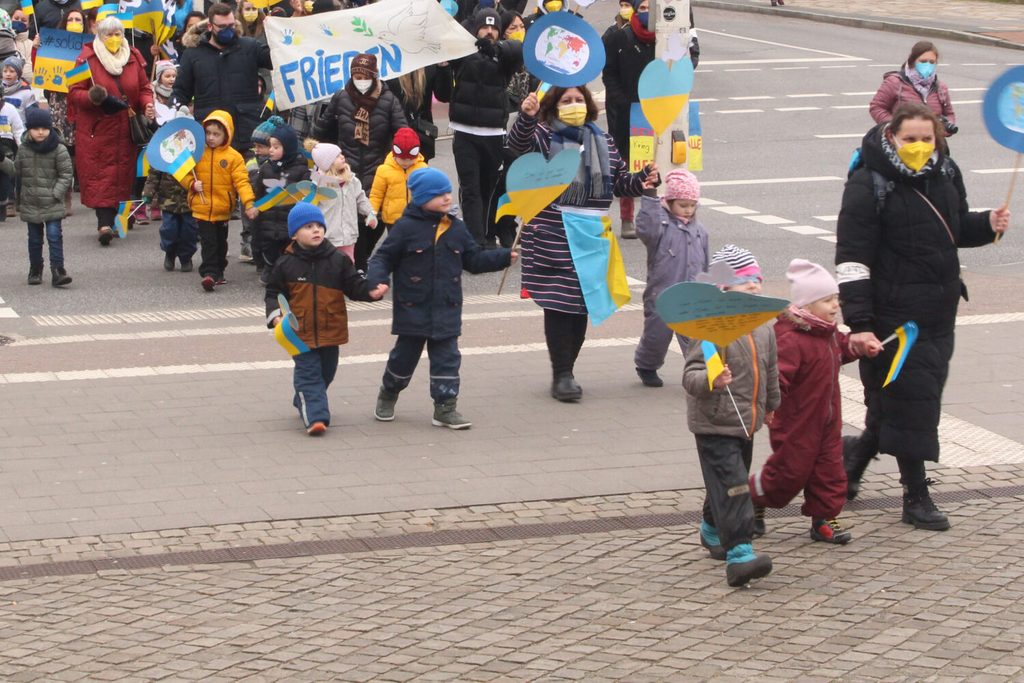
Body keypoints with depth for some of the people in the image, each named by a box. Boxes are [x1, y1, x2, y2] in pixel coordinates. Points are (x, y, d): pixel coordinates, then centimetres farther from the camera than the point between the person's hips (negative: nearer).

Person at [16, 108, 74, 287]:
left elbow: (66, 174, -7)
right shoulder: (24, 150, 3)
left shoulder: (59, 150, -8)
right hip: (30, 203, 3)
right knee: (34, 238, 12)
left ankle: (57, 270, -9)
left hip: (52, 203, -3)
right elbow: (17, 170, 16)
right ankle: (35, 270, 25)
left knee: (54, 235, -10)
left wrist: (56, 193, -12)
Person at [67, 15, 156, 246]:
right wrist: (91, 97, -24)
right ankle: (105, 223, -18)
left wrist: (148, 105, -6)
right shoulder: (87, 59, -4)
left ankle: (108, 221, 13)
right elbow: (74, 92, -4)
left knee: (122, 174, 4)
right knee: (100, 175, -10)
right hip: (97, 129, -4)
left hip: (125, 131, 4)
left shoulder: (134, 58, 8)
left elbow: (144, 88, 14)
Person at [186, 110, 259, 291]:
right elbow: (184, 172, 7)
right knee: (208, 242, -9)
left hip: (223, 209, 1)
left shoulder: (233, 157, -5)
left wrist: (249, 203, -21)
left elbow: (241, 181, -9)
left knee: (221, 242, 16)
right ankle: (209, 273, -12)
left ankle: (218, 272, 30)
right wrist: (192, 183, -15)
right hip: (202, 208, -1)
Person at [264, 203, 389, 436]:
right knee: (308, 374, -8)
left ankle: (303, 402, 41)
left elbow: (354, 286, 1)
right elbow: (274, 292, 2)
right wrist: (275, 316, -14)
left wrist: (371, 292, -18)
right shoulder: (286, 264, -6)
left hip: (330, 331, 3)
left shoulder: (337, 260, -2)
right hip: (300, 333, -3)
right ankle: (315, 416, -14)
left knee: (326, 372, 17)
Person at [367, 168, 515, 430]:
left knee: (447, 358, 2)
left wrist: (505, 257, 3)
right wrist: (377, 279, -24)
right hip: (413, 310, -4)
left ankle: (445, 408, 6)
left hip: (447, 310, 4)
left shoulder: (457, 229, 6)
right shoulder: (406, 228, -9)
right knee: (404, 356, 10)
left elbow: (474, 260, 14)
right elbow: (383, 257, -6)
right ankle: (387, 396, 33)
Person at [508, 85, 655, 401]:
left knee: (582, 307, 7)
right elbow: (518, 144, -22)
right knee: (558, 305, -7)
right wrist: (526, 117, -40)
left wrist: (643, 179, -2)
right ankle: (561, 376, -1)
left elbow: (621, 181, 18)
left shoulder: (603, 141, 13)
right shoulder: (544, 136, -1)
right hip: (552, 237, -5)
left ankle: (566, 371, 18)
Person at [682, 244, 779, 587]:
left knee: (732, 484, 23)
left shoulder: (763, 329, 5)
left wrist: (770, 404, 34)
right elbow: (690, 375, -25)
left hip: (746, 425, 8)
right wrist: (712, 380, -46)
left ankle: (713, 532, 46)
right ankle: (739, 554, -20)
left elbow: (770, 369, 22)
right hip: (715, 426, -8)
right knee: (731, 488, -16)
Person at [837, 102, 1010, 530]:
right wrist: (859, 325, -22)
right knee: (909, 398, -3)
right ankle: (916, 497, 8)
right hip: (894, 314, -7)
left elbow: (958, 228, 22)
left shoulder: (945, 174, 5)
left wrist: (988, 225, -2)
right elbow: (852, 259, -17)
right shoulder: (869, 185, -15)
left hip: (939, 313, 7)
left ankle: (853, 458, 35)